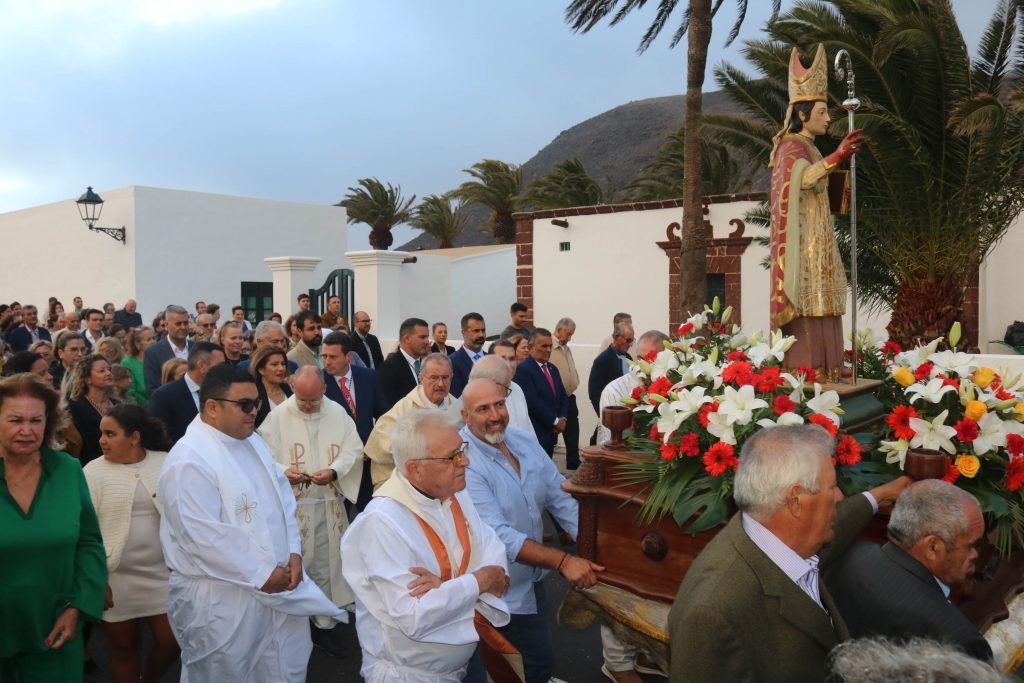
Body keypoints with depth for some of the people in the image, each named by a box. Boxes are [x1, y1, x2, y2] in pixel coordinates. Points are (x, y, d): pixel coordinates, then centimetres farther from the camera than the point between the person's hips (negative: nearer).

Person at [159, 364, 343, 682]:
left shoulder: (253, 441, 7)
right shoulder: (188, 461, -21)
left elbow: (282, 498, 9)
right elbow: (206, 538, -24)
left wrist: (293, 552, -3)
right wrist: (262, 574, -18)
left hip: (276, 586, 7)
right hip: (219, 597, -7)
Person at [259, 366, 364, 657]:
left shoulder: (338, 413, 1)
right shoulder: (277, 416, -5)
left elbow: (354, 449, 1)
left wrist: (333, 471, -16)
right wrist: (283, 471, -23)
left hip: (330, 504, 3)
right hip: (291, 504, -2)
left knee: (328, 564, 10)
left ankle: (325, 624, 25)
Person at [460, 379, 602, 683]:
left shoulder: (524, 441, -2)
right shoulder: (462, 460, -25)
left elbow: (561, 498, -2)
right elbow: (496, 535, -29)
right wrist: (562, 560, -32)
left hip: (533, 578, 7)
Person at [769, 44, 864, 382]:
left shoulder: (804, 148, 21)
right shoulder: (793, 146, -10)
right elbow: (805, 178, -33)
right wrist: (837, 156, -46)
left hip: (815, 243, 10)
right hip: (805, 244, -10)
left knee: (817, 310, 7)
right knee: (807, 309, -13)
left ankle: (821, 372, 9)